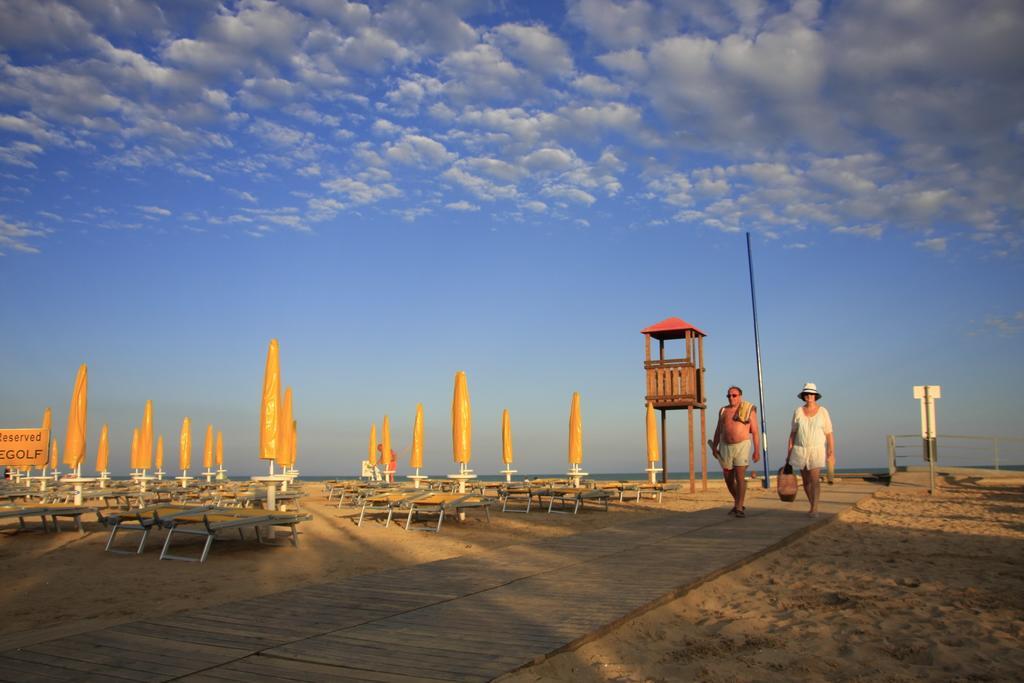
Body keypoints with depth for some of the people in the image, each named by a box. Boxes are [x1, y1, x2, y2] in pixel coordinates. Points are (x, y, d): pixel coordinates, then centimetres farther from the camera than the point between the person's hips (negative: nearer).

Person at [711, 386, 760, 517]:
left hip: (742, 446, -4)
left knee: (740, 477, -13)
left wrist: (757, 450, -10)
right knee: (728, 478, 8)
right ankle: (739, 503, 28)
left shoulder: (749, 410, -3)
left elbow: (755, 432, -4)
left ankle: (739, 508, -8)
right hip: (726, 447, 4)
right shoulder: (723, 411, 8)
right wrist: (714, 446, 5)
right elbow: (718, 430, 14)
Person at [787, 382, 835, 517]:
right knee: (806, 480, 8)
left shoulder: (823, 412, -6)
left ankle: (814, 509, -11)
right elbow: (793, 433, 4)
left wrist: (832, 453, -15)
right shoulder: (798, 412, 0)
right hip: (801, 451, 3)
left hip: (817, 451, -3)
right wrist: (789, 452, 1)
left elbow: (829, 434, -7)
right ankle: (813, 507, 24)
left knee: (814, 480, -14)